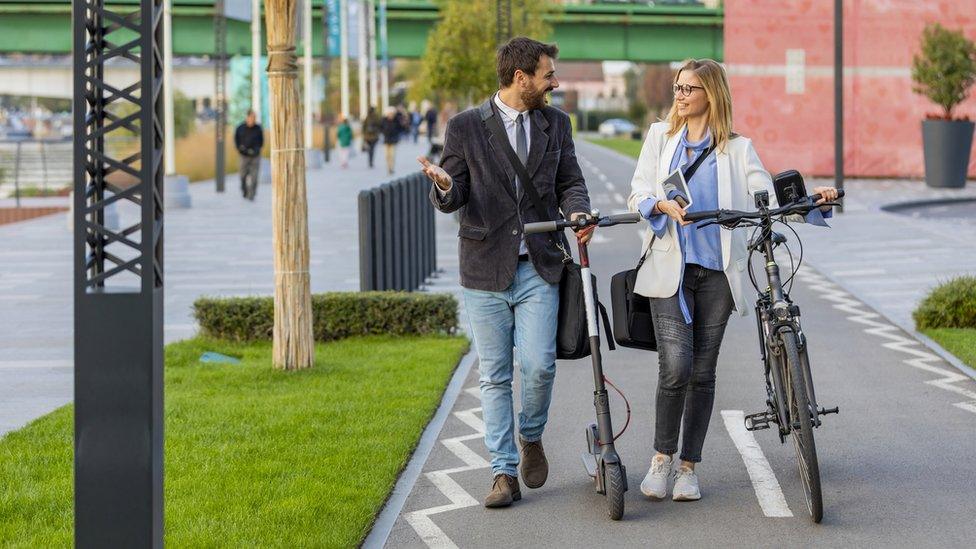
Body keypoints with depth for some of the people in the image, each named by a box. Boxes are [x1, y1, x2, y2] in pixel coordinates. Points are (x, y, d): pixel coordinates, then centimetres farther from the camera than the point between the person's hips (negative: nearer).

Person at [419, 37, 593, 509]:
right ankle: (504, 473, 8)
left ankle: (531, 438, 20)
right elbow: (452, 200, 1)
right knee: (494, 377, 2)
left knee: (539, 366, -9)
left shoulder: (556, 123, 10)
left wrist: (577, 211, -11)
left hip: (538, 268, 1)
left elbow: (569, 181, 13)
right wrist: (443, 187, -24)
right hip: (486, 269, -1)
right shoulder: (465, 127, 1)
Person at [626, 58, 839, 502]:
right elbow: (638, 195, 5)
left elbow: (768, 197, 0)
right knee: (676, 365, -14)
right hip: (669, 268, 0)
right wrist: (664, 206, -17)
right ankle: (661, 458, 3)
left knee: (703, 372, 3)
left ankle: (688, 467, 12)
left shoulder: (736, 148, 9)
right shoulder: (660, 136, 13)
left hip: (717, 271, 1)